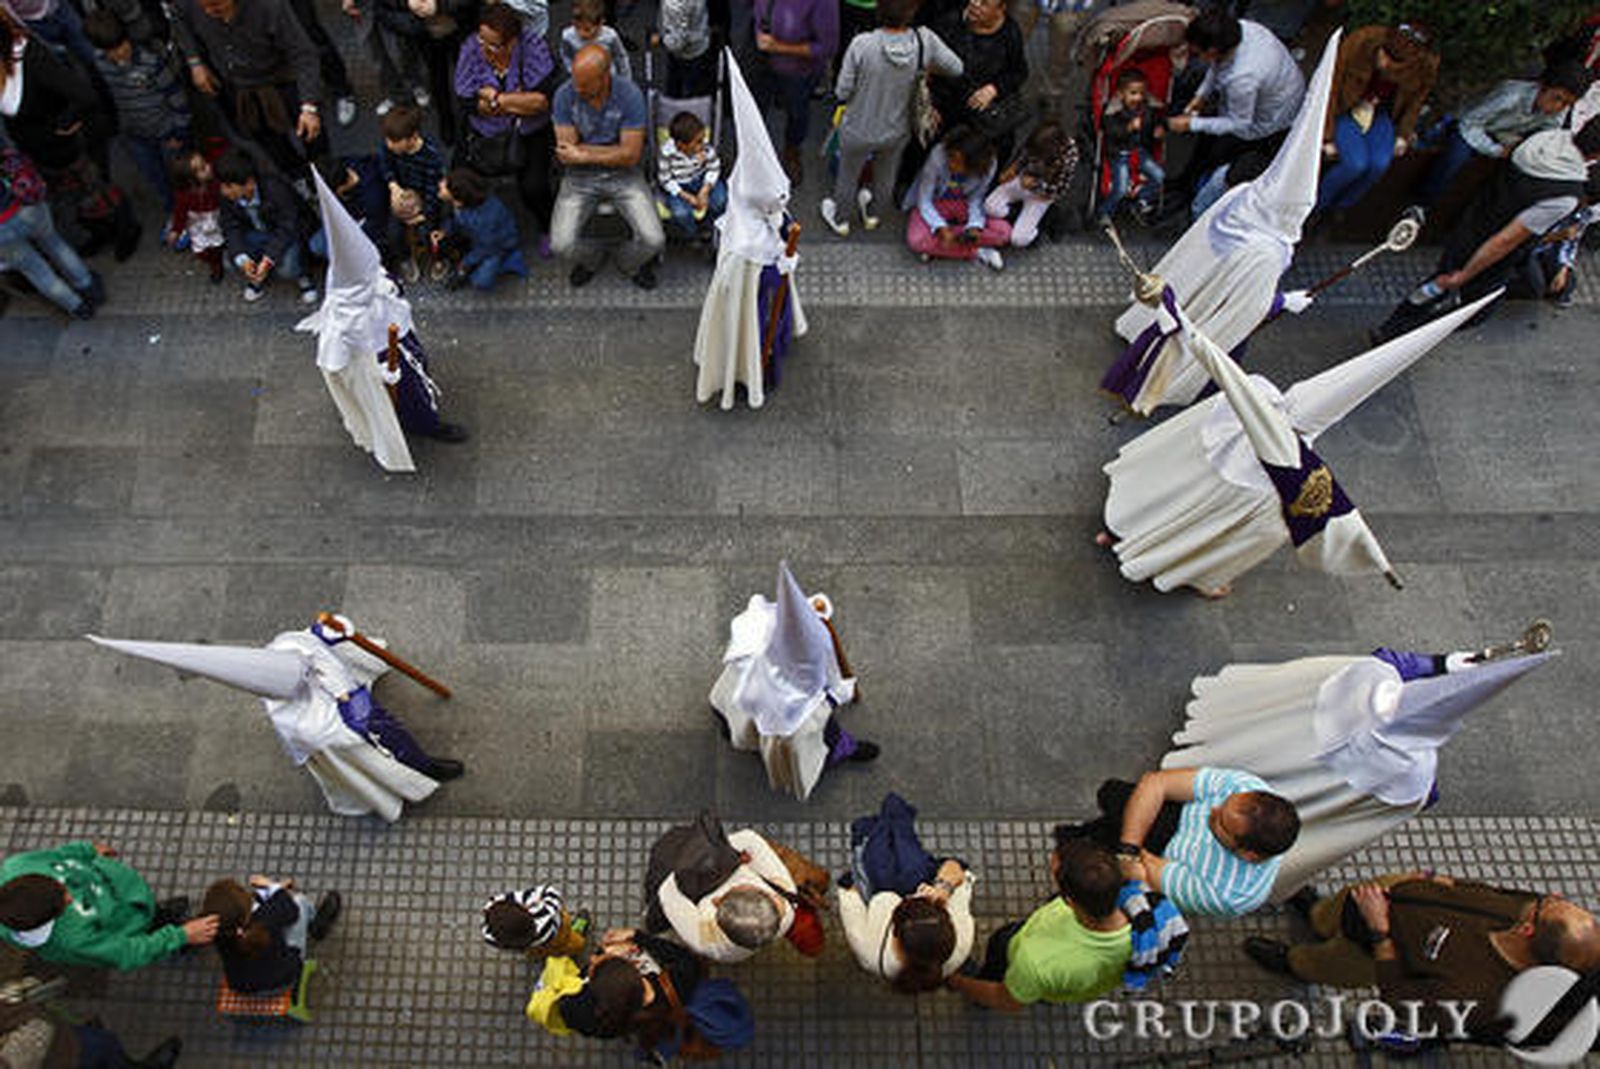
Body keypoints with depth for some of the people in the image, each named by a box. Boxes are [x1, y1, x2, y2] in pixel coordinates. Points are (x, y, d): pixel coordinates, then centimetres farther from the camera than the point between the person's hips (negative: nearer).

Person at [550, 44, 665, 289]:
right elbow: (565, 154, -13)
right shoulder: (565, 95, -11)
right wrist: (615, 150, -18)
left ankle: (629, 262, 19)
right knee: (561, 244, -19)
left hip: (623, 174, -1)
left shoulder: (629, 94, -14)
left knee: (654, 241, -20)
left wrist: (583, 154, -17)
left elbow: (631, 155, -15)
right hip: (580, 177, 1)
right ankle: (591, 259, 21)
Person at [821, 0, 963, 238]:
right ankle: (872, 213, 60)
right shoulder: (925, 41, -25)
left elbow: (842, 93, -21)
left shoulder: (862, 45, -32)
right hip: (896, 131, 2)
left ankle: (840, 218, 53)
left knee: (848, 176, 28)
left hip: (858, 131, -2)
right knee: (885, 178, 32)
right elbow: (956, 68, -9)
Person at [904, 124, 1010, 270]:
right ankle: (978, 253, -21)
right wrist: (942, 229, -33)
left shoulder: (988, 165, -22)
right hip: (933, 206, -2)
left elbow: (975, 201, -11)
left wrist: (974, 227, -30)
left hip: (962, 208, 2)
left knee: (1004, 231, -20)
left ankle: (937, 245, -19)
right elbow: (924, 201, -21)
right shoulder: (938, 156, -30)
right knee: (917, 240, -34)